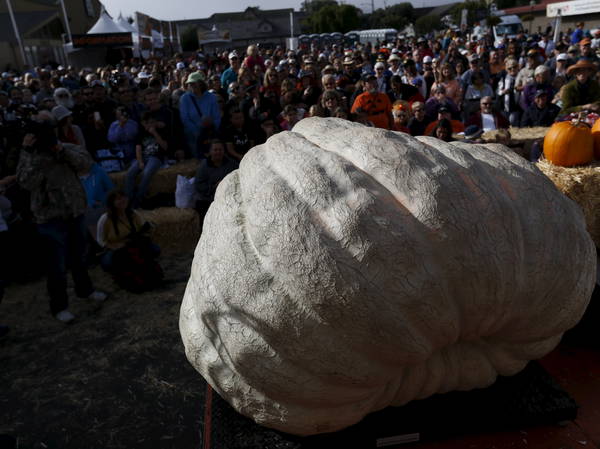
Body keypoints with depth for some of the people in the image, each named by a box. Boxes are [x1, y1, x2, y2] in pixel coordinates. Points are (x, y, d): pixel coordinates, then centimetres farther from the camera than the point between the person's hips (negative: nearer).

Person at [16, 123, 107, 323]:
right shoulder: (29, 157, -8)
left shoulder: (67, 149, 1)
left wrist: (62, 151, -24)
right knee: (57, 263, 2)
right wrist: (28, 152, -25)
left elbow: (86, 163, -14)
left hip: (76, 212, 4)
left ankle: (85, 288, 42)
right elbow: (27, 182, -22)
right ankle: (59, 306, 16)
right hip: (51, 217, -4)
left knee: (79, 256, 22)